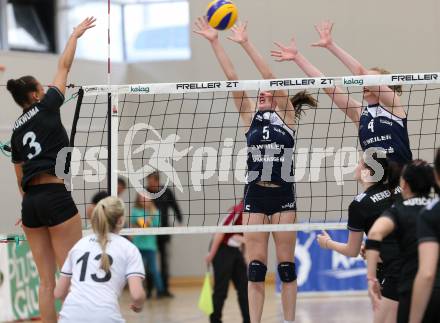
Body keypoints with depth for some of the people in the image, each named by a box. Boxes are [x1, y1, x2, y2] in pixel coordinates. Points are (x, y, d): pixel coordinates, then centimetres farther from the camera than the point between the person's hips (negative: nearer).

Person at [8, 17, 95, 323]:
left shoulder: (17, 131, 15)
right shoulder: (46, 107, 0)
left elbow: (20, 178, 17)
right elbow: (64, 66, 10)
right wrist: (76, 34, 23)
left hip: (30, 202, 6)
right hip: (56, 197, -6)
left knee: (47, 281, 5)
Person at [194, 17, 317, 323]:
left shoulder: (286, 114, 1)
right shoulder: (251, 115, 8)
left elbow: (270, 76, -10)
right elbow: (232, 78, 1)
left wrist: (246, 43, -14)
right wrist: (215, 42, -5)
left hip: (283, 194, -3)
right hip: (255, 194, 3)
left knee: (286, 264, 3)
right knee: (256, 265, 0)